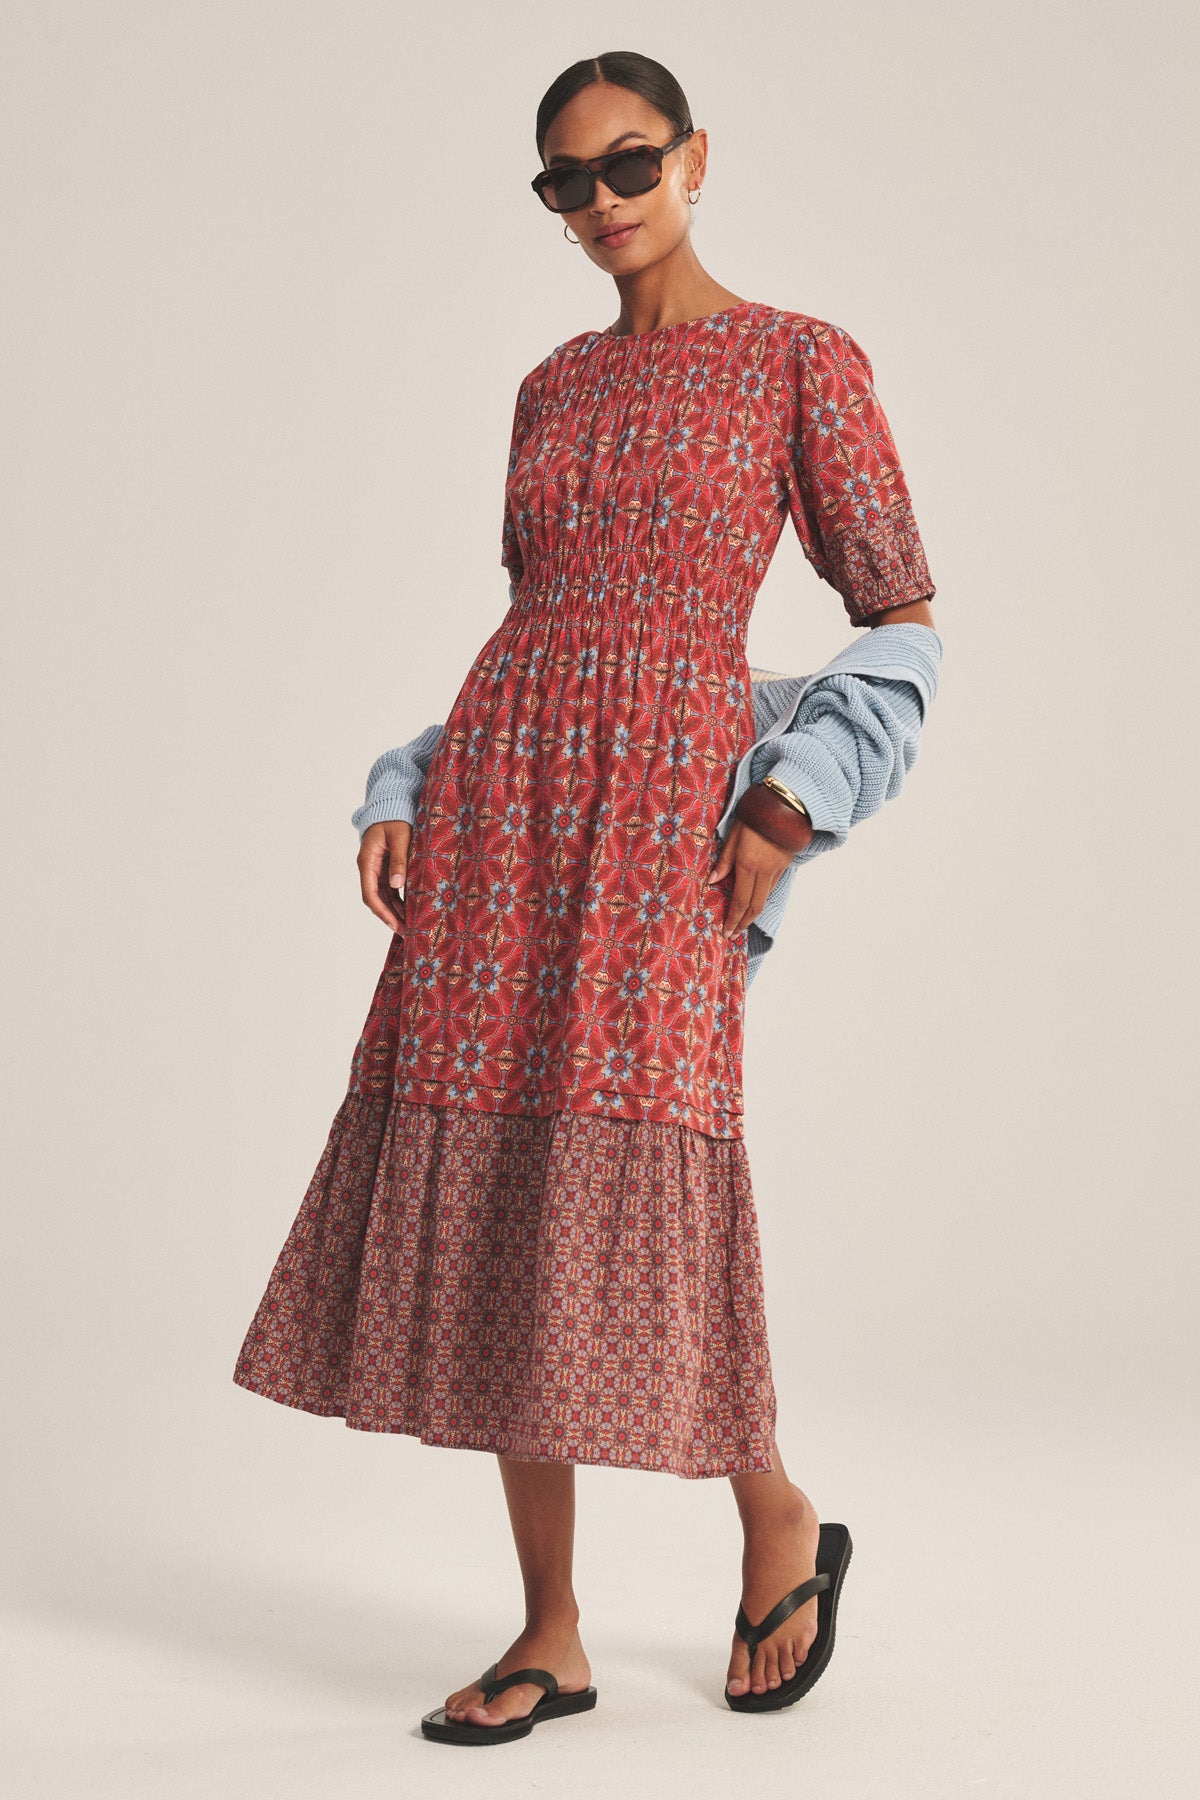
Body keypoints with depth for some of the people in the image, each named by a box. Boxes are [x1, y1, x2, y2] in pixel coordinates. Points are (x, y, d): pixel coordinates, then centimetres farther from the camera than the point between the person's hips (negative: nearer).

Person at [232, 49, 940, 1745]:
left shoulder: (803, 360, 4)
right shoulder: (552, 389, 18)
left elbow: (902, 620, 4)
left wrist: (792, 807, -9)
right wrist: (404, 794, 9)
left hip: (663, 805, -5)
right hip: (495, 794, 5)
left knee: (626, 1210, -12)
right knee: (488, 1214, 0)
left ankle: (780, 1522, 17)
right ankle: (552, 1637, 11)